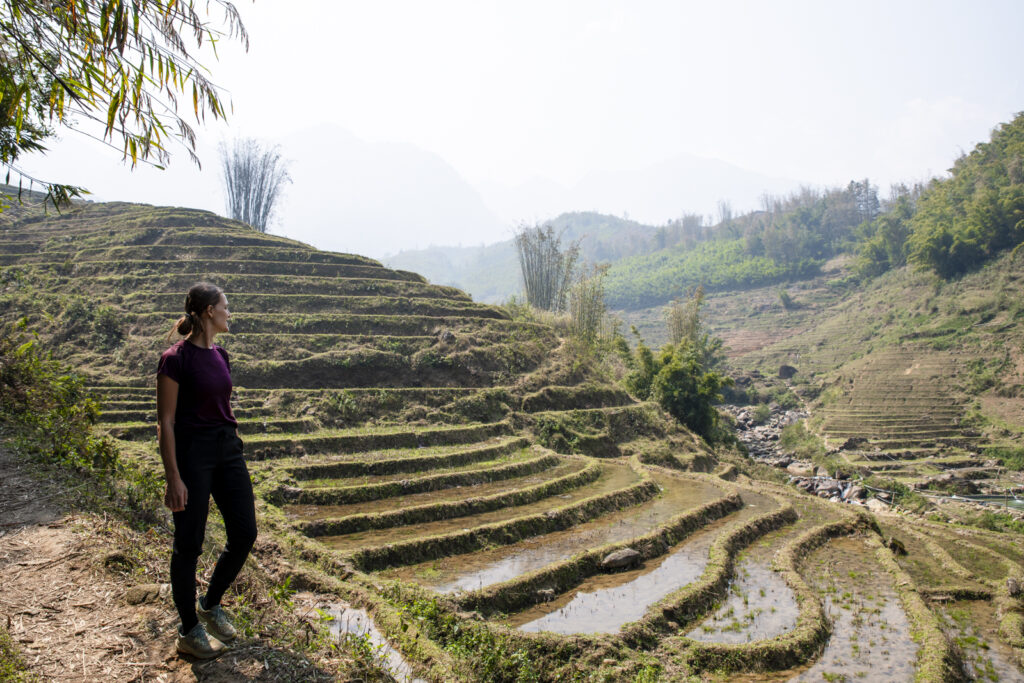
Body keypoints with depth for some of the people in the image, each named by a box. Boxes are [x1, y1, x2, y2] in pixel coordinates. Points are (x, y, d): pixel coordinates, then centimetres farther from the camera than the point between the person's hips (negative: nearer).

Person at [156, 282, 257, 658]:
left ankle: (210, 605, 30)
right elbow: (166, 422, -13)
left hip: (227, 448, 8)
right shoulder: (176, 359, -13)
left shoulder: (220, 355, 10)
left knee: (244, 533, 7)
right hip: (192, 451, -8)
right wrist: (173, 478, -16)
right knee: (189, 543, 4)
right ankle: (189, 632, 20)